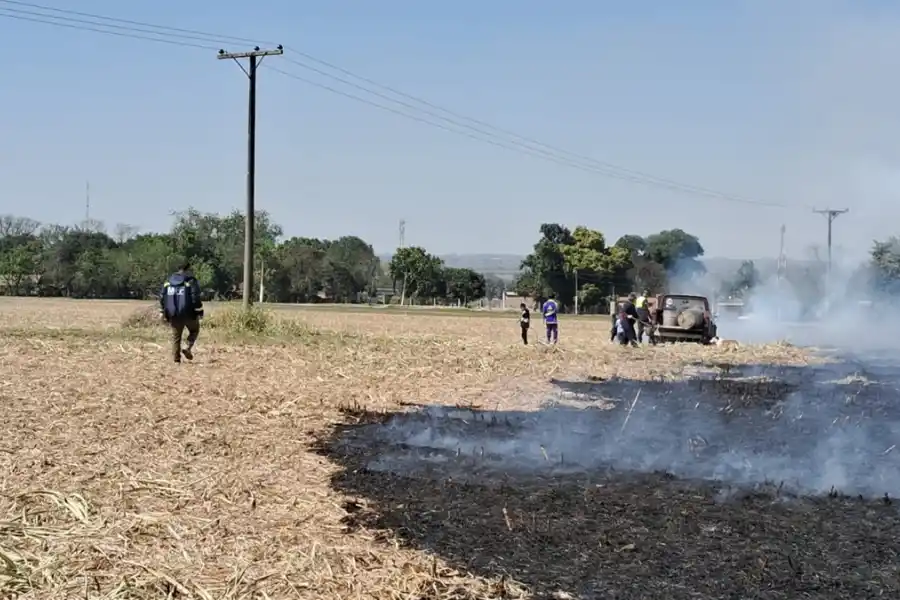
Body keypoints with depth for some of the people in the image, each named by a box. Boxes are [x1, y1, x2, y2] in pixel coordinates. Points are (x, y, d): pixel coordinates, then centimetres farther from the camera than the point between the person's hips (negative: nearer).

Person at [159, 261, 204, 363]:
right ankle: (188, 348, -1)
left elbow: (162, 297, 9)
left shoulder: (168, 282, 9)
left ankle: (176, 358, 8)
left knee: (176, 336, 12)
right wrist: (199, 312, -9)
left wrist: (163, 313, 14)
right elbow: (196, 298, -14)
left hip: (174, 315, 4)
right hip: (189, 314, -4)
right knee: (194, 330, 20)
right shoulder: (191, 281, -7)